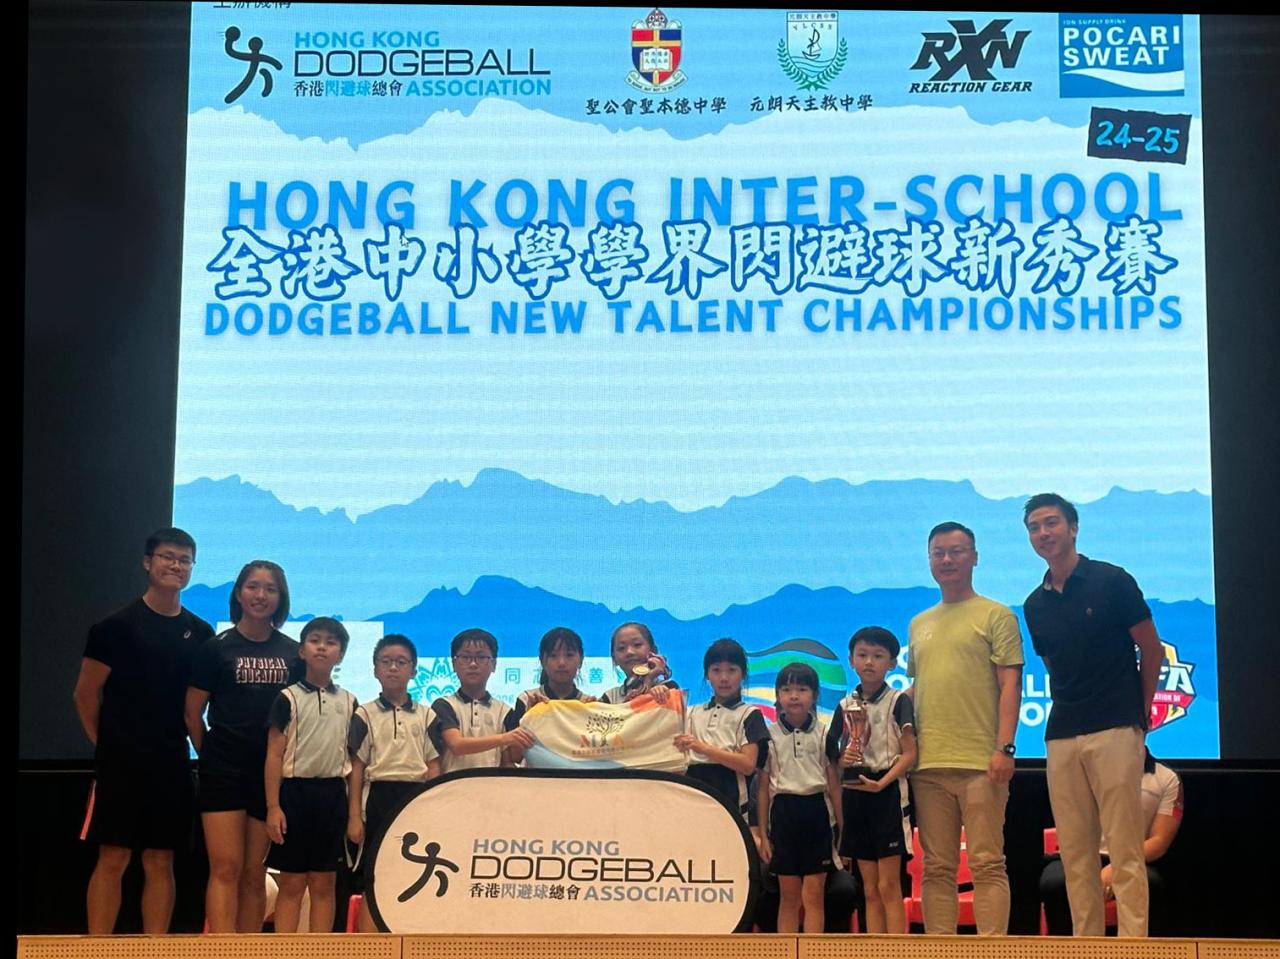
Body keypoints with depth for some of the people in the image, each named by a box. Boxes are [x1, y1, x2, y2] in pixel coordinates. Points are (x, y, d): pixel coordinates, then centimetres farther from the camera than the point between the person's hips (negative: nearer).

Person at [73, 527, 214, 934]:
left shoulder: (200, 633, 8)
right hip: (122, 763, -4)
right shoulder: (117, 625, -5)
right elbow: (86, 694, -2)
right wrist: (108, 746, 2)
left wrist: (181, 740, 9)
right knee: (113, 858, -4)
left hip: (173, 764, 4)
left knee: (160, 862, 6)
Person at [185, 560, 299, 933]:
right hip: (224, 772, -3)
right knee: (226, 868, -10)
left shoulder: (294, 653, 8)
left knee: (255, 875, 7)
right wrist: (213, 757, 7)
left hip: (272, 772, 3)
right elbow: (193, 713, 4)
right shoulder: (216, 649, 1)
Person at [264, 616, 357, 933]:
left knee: (324, 883, 6)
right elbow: (274, 755, -3)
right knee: (292, 882, -1)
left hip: (333, 794, 3)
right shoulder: (288, 698, -1)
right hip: (295, 790, -3)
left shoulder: (348, 702, 10)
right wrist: (273, 806, -10)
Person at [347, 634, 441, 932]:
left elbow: (433, 768, 7)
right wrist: (354, 816, -5)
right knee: (374, 881, -2)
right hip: (379, 798, -2)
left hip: (416, 798, 2)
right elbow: (356, 767, 0)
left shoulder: (426, 715, 8)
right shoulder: (365, 714, 2)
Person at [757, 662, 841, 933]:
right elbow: (763, 787, 6)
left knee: (813, 895, -1)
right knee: (789, 896, 4)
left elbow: (834, 784, 6)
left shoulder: (823, 734, 4)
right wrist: (762, 834, 4)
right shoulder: (770, 736, 4)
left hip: (816, 812, 0)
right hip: (783, 812, 1)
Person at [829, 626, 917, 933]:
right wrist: (843, 761, -10)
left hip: (887, 794, -5)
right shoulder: (846, 706, 11)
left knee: (888, 885, -7)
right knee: (870, 888, 7)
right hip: (854, 793, 5)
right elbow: (834, 756, 13)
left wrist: (882, 782, -21)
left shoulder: (898, 701, -2)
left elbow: (909, 753, -8)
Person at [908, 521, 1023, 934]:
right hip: (928, 763, 5)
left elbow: (1010, 685, -3)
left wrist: (1004, 748, -13)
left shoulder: (995, 615, 3)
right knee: (936, 868, 6)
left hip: (981, 762, -5)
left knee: (987, 864, -5)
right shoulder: (918, 625, 20)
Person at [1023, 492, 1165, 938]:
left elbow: (1152, 650, 5)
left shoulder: (1112, 581, -1)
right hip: (1061, 738, 5)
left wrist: (1139, 713, 10)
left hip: (1115, 732, -5)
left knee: (1125, 852, -7)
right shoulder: (1035, 605, 13)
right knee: (1075, 854, 4)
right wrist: (1071, 713, 11)